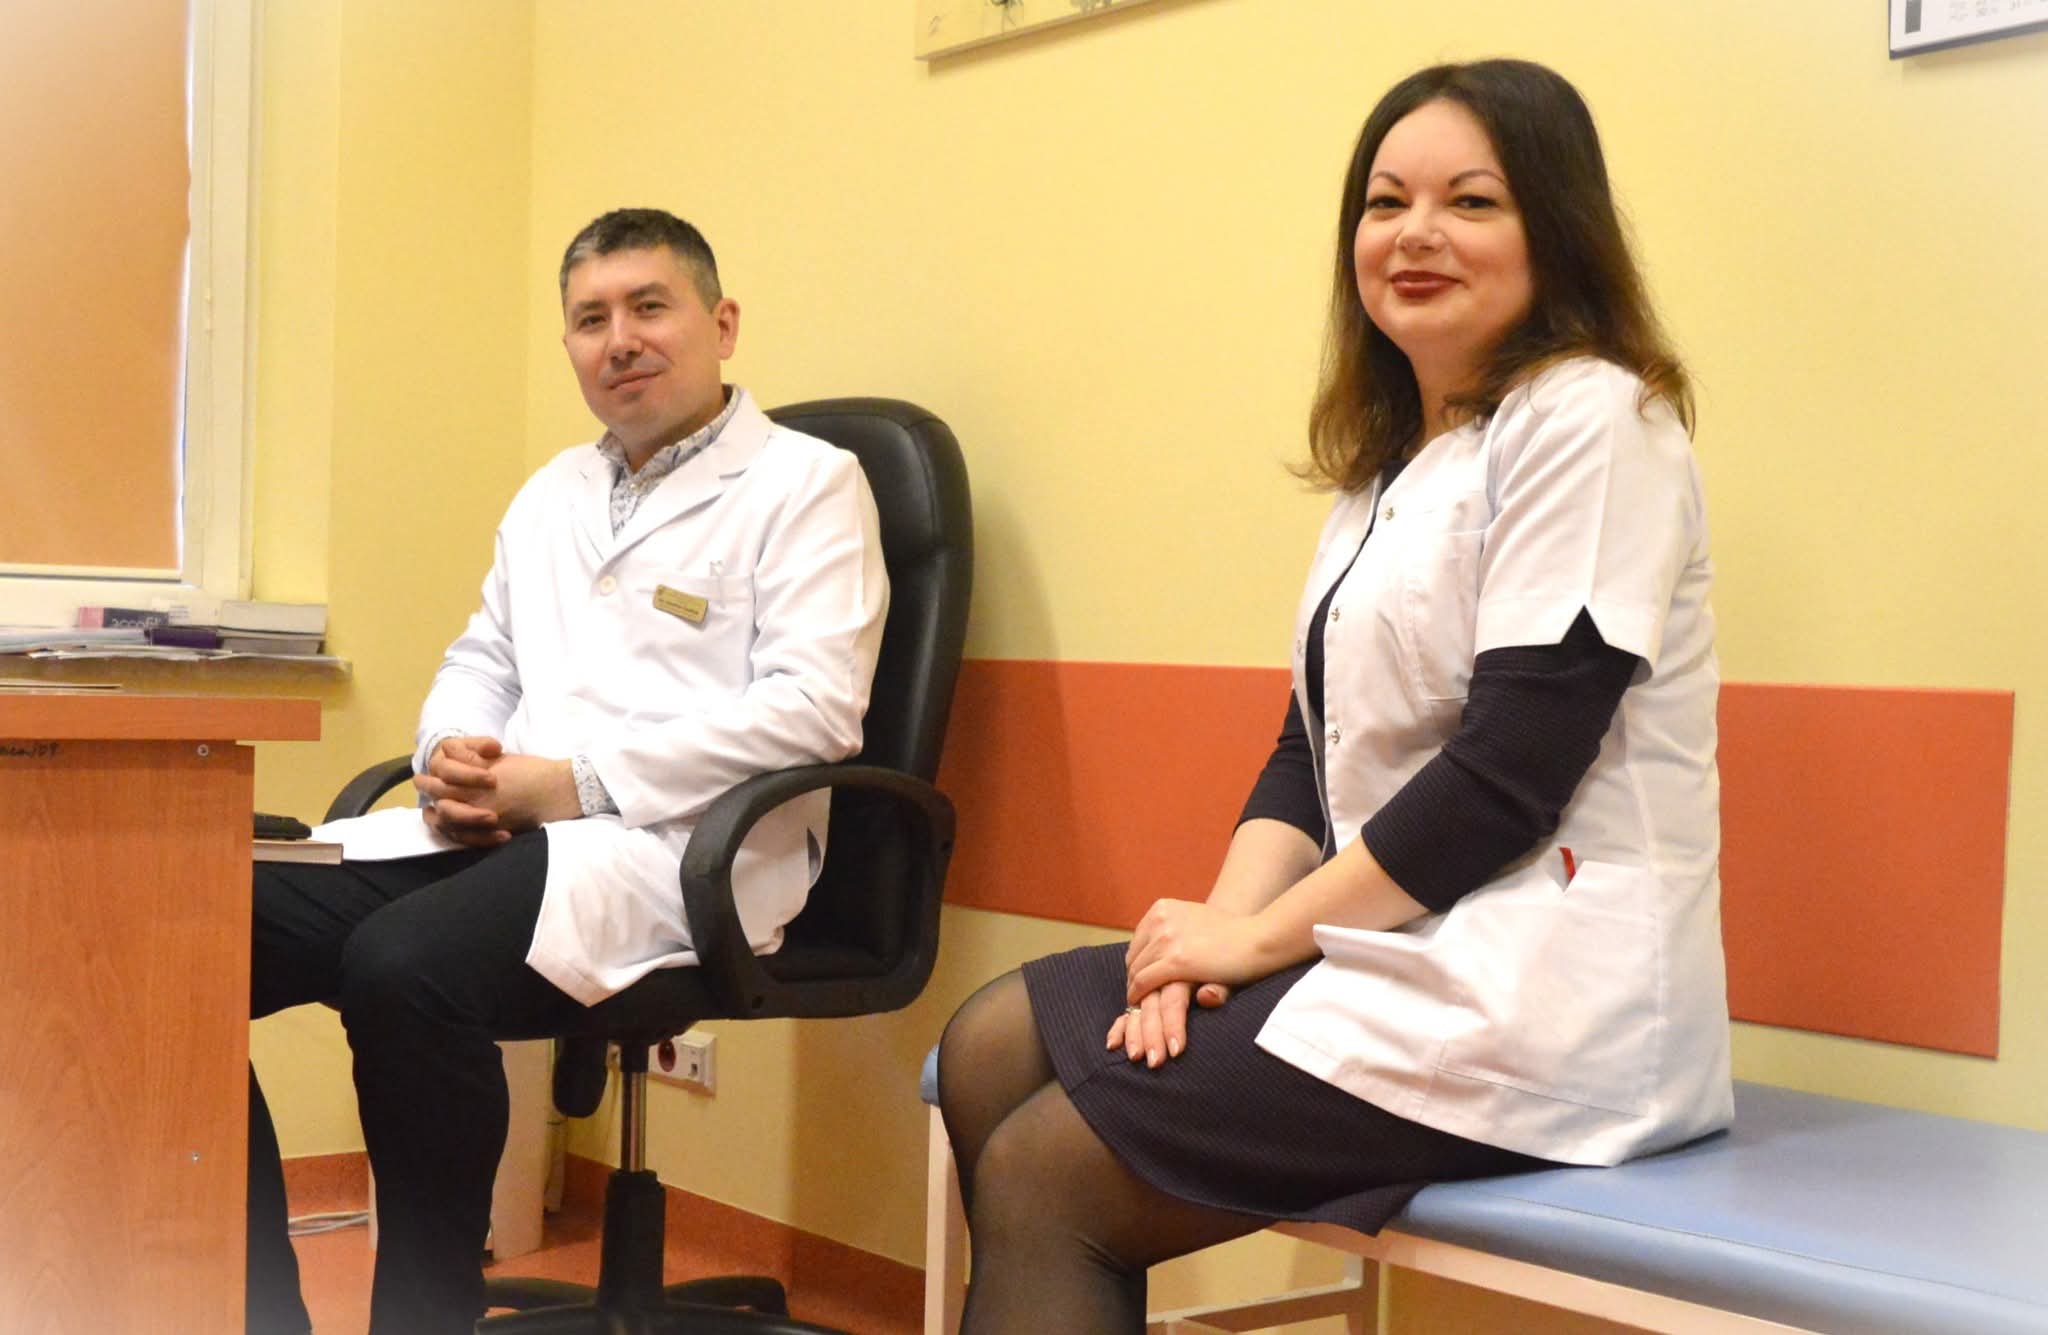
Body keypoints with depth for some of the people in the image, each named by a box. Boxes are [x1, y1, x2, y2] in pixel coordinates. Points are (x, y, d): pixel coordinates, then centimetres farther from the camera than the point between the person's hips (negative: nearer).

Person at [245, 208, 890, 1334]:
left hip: (676, 851, -7)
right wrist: (450, 755, 3)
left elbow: (815, 706, -12)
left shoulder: (805, 483, 0)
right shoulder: (553, 492, 24)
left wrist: (578, 782, -14)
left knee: (401, 962, -34)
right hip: (493, 827, 7)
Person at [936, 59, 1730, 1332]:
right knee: (987, 1049, 5)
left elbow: (1510, 772, -19)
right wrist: (1225, 920, -6)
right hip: (1406, 955, 9)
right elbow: (1313, 746, 12)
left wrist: (1261, 936, -13)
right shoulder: (1394, 460, 17)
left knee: (1039, 1176, -8)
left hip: (1531, 990, -9)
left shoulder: (1588, 421, -11)